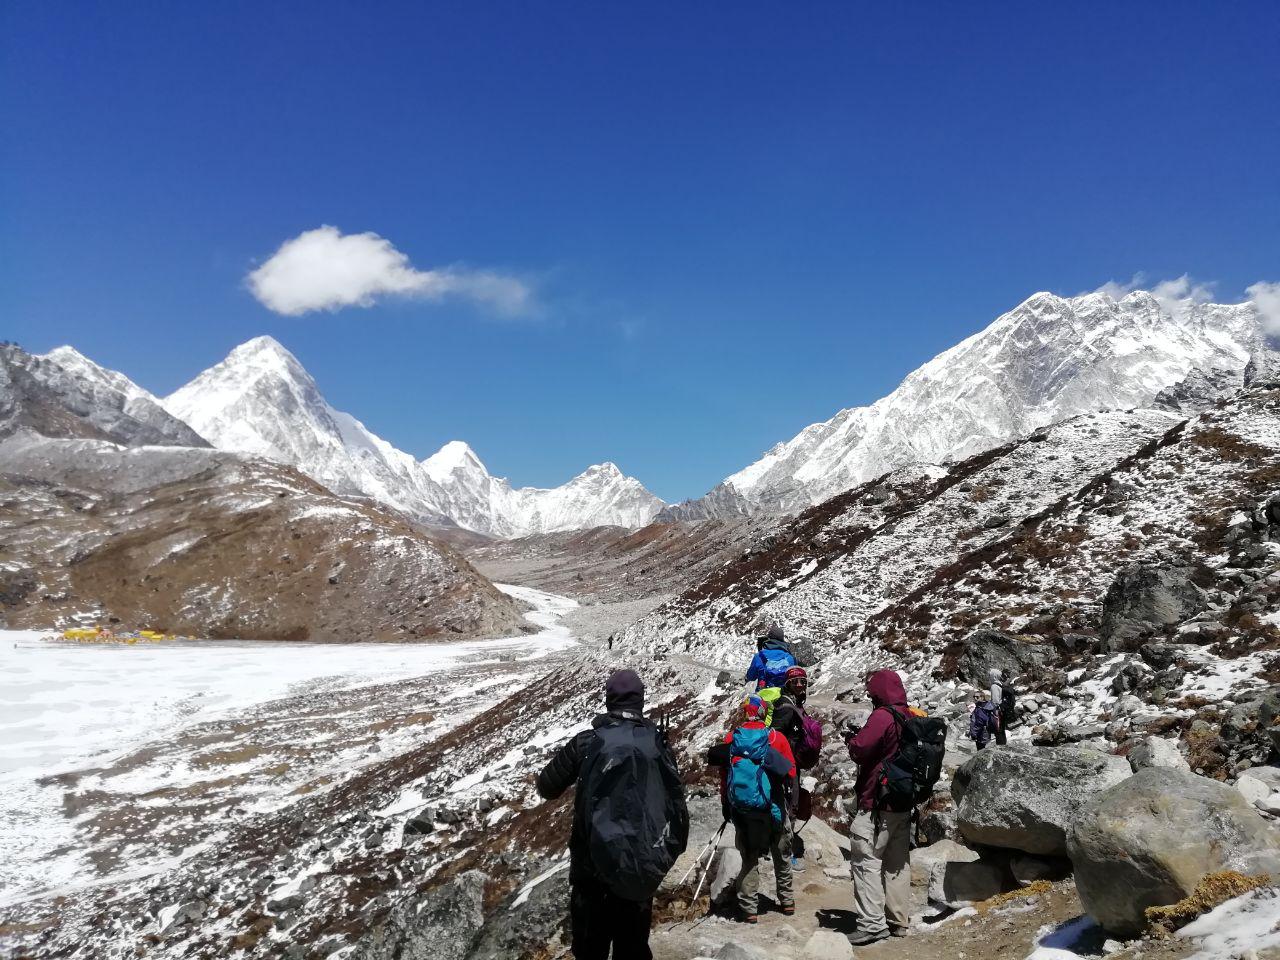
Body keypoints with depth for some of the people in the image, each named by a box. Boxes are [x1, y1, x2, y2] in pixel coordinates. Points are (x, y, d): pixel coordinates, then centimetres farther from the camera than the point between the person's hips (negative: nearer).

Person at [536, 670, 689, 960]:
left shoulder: (588, 741, -10)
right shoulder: (658, 744, -3)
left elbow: (546, 787, 1)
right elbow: (677, 804, 1)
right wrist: (671, 852, 15)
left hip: (594, 867, -2)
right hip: (641, 870, 2)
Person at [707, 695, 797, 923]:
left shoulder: (730, 739, -4)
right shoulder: (777, 738, -7)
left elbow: (724, 776, 2)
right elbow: (790, 773, -2)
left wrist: (727, 806, 13)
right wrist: (790, 802, 10)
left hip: (742, 811, 1)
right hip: (774, 809, -1)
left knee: (749, 859, 12)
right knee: (782, 857, 19)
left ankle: (749, 908, 10)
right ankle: (787, 900, 29)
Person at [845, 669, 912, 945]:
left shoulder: (882, 716, -18)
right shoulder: (910, 718, 8)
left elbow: (859, 751, -21)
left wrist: (852, 738, -1)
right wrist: (863, 736, 9)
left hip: (877, 803, -8)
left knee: (866, 860, -5)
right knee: (898, 862, 14)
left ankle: (872, 924, -8)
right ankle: (898, 921, 20)